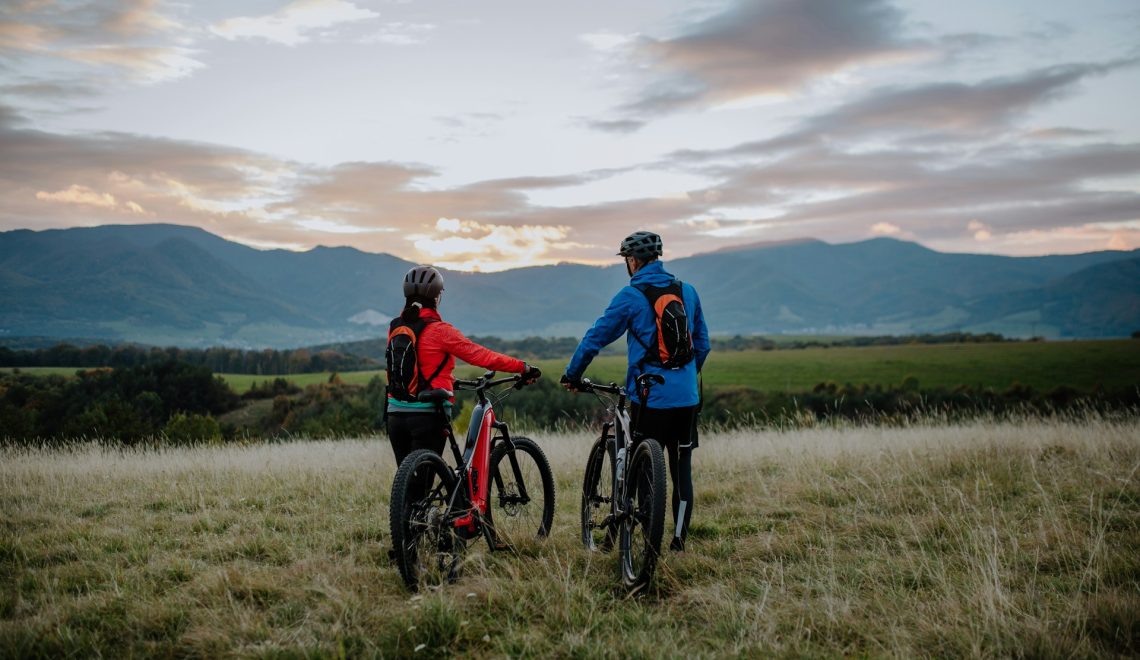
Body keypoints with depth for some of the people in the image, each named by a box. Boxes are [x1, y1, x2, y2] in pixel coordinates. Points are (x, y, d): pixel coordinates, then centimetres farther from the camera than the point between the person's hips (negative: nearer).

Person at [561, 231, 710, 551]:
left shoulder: (631, 296, -6)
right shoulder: (687, 291, 9)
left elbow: (595, 338, -2)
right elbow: (703, 342, 17)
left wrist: (572, 375, 10)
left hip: (649, 397, -4)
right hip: (687, 398, 4)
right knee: (682, 468, 9)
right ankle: (679, 539, 14)